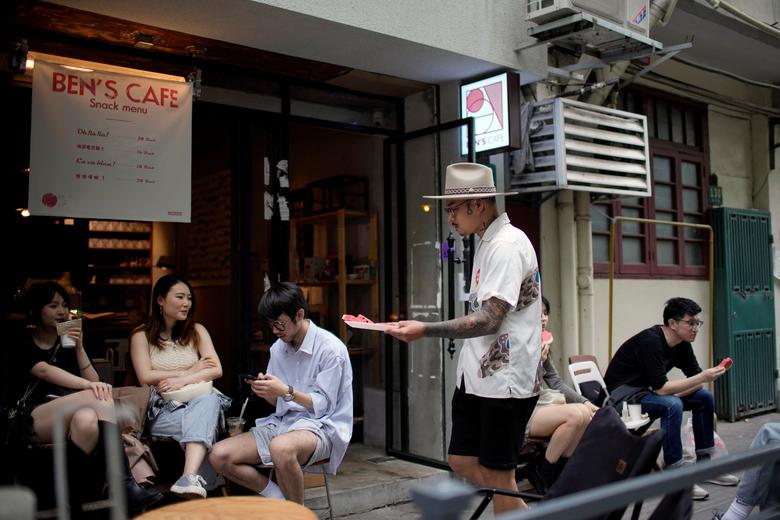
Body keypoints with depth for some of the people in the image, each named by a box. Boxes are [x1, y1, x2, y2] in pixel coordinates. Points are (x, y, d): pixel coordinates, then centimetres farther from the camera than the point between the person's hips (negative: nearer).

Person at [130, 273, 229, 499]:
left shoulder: (197, 331, 16)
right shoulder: (142, 335, 10)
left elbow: (216, 370, 3)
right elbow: (145, 377, -3)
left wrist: (183, 380, -13)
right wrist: (190, 371, -2)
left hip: (197, 401, 2)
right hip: (163, 410, -1)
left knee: (209, 399, -38)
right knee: (201, 423, -36)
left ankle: (190, 477, -54)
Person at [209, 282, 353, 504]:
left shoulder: (330, 348, -11)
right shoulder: (278, 348, 10)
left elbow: (324, 405, -12)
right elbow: (278, 402, 14)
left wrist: (286, 391, -23)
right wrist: (266, 392, -9)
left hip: (321, 426, -7)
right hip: (283, 421, 7)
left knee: (281, 448, -41)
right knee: (219, 455, -13)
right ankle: (280, 499, -3)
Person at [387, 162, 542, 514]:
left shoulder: (507, 244, -16)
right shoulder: (487, 243, 14)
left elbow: (489, 320, -24)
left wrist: (425, 330, -27)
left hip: (504, 380, -10)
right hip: (476, 377, 10)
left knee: (496, 477, 1)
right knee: (461, 462, 13)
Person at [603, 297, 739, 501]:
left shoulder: (682, 344, 0)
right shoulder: (651, 341, -26)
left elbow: (695, 378, 2)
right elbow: (660, 388, -31)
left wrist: (674, 394, -17)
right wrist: (703, 377, -30)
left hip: (644, 390, 9)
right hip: (622, 392, -9)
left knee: (705, 398, 1)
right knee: (672, 405, -33)